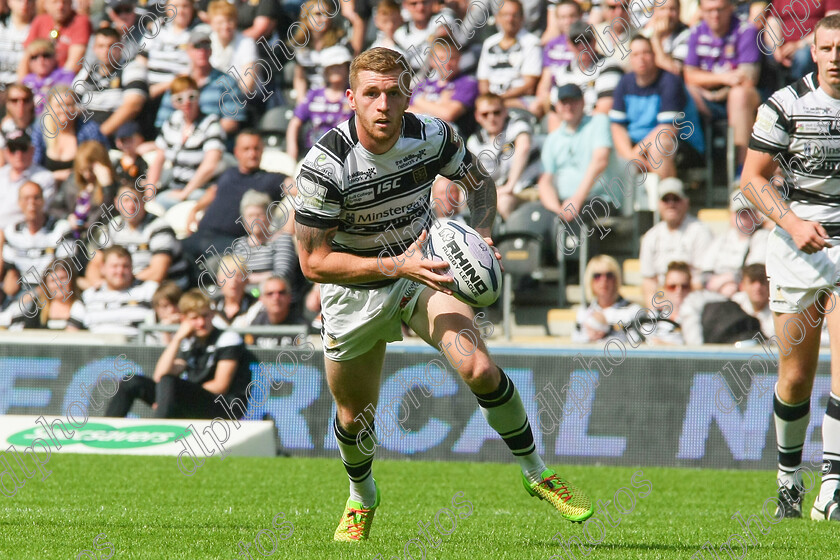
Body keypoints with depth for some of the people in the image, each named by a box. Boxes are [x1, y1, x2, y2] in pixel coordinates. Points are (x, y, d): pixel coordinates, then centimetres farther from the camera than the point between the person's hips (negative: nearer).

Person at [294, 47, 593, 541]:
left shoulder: (433, 136, -16)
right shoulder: (324, 166, -27)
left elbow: (481, 183, 5)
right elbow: (313, 262, -23)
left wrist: (481, 236, -15)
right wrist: (396, 265, -31)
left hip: (423, 268, 1)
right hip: (354, 292, -1)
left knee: (479, 369, -21)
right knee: (354, 417, 12)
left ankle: (536, 472, -1)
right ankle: (362, 497, 45)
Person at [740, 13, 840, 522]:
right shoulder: (785, 105, -2)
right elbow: (753, 178, 1)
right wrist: (792, 222, -13)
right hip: (799, 246, 0)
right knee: (796, 377, 4)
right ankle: (789, 475, 26)